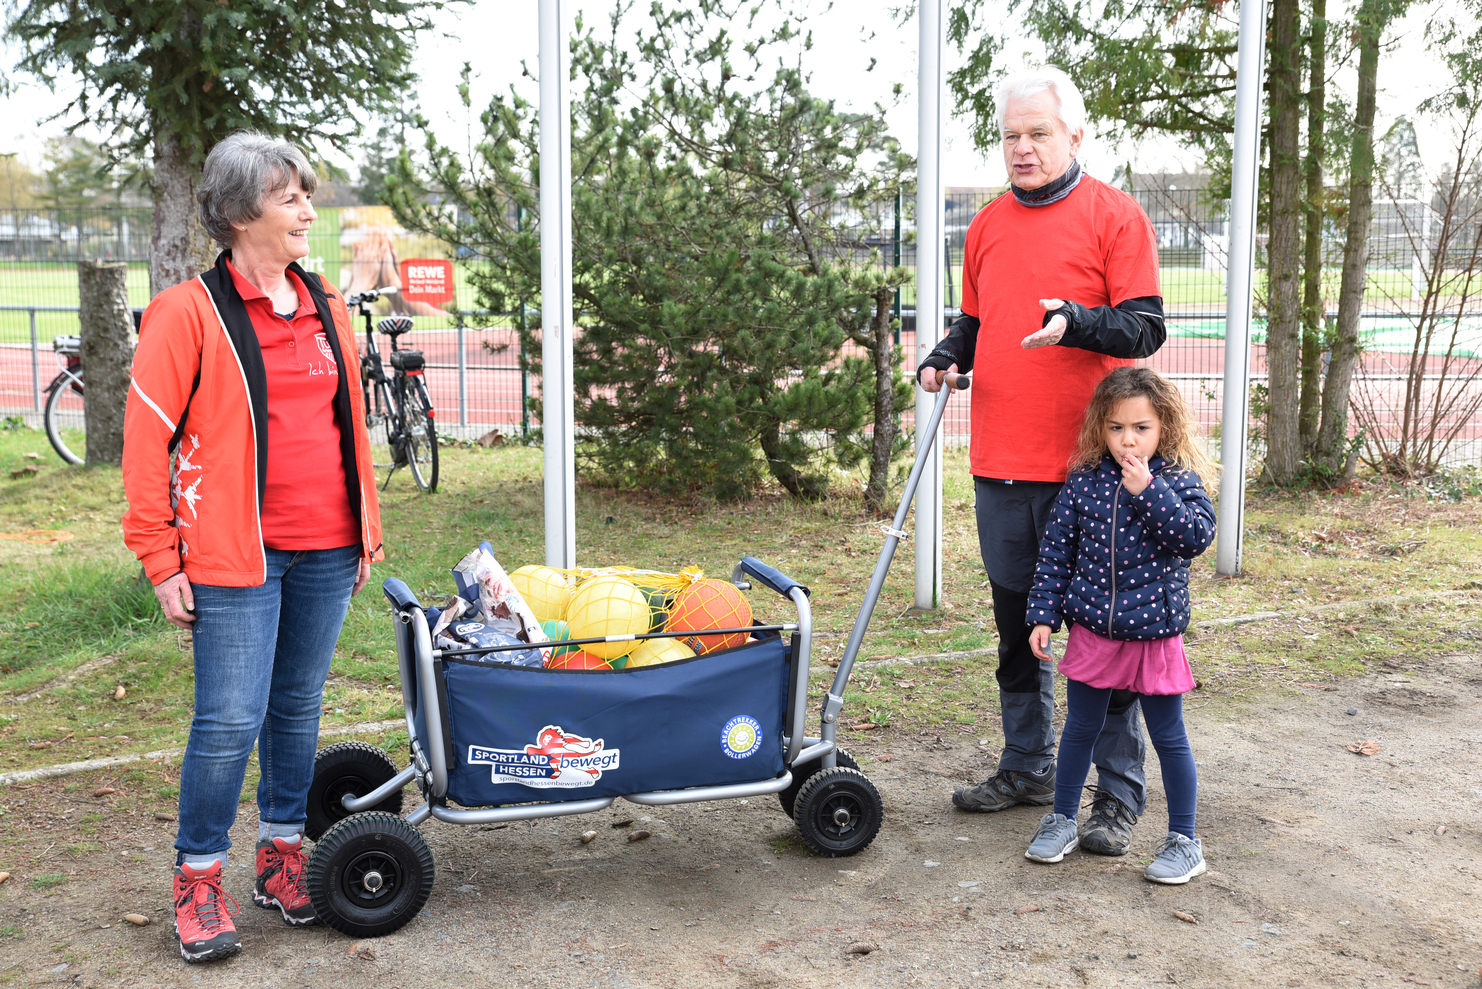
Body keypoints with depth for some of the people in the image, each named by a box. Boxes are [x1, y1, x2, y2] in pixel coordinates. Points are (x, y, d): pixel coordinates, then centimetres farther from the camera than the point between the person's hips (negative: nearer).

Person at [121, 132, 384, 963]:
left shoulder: (326, 308, 12)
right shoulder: (189, 312, -7)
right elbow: (148, 439, -6)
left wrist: (367, 531, 16)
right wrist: (161, 559, -8)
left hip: (325, 551, 6)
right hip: (235, 553, -5)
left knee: (298, 708, 14)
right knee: (232, 720, -4)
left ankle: (283, 856, 29)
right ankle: (200, 878, 14)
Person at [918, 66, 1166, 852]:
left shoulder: (1114, 216, -4)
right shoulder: (989, 225, 12)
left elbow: (1145, 328, -10)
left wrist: (1075, 323, -28)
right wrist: (945, 357, 0)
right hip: (1000, 464, 6)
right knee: (1017, 625, 15)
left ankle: (1119, 793, 11)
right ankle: (1028, 770, 29)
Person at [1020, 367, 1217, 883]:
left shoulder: (1178, 480, -6)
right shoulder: (1084, 481, -1)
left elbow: (1197, 536, -21)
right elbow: (1056, 551, 3)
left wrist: (1147, 490, -26)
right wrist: (1044, 615, 0)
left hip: (1154, 633, -2)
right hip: (1091, 631, 2)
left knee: (1169, 738, 8)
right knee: (1080, 728, 16)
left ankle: (1184, 840, 21)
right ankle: (1062, 821, 32)